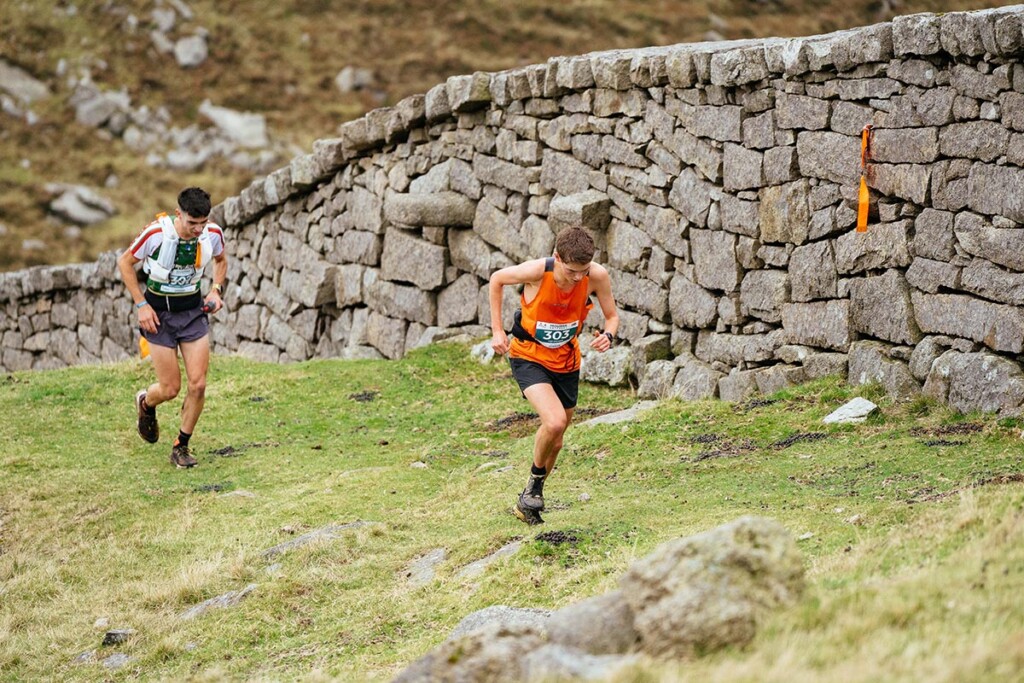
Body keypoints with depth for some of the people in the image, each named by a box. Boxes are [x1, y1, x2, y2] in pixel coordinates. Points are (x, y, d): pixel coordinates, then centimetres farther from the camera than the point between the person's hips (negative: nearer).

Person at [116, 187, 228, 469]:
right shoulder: (155, 233, -23)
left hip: (194, 311, 3)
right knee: (170, 388, -2)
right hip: (159, 313, -3)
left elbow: (221, 260, 14)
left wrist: (216, 290, -2)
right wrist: (141, 304, -12)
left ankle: (182, 446, 13)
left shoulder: (213, 233, -11)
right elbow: (125, 262, -7)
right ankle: (146, 403, 36)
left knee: (198, 384, -6)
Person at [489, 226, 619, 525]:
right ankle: (536, 480, 1)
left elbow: (612, 315, -5)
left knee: (555, 441, 14)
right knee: (555, 422, -27)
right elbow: (497, 280, -7)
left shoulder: (598, 276, -22)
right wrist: (497, 330, -10)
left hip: (566, 362, 4)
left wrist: (608, 336, -28)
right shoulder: (536, 271, -28)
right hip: (529, 356, -4)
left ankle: (528, 501, 36)